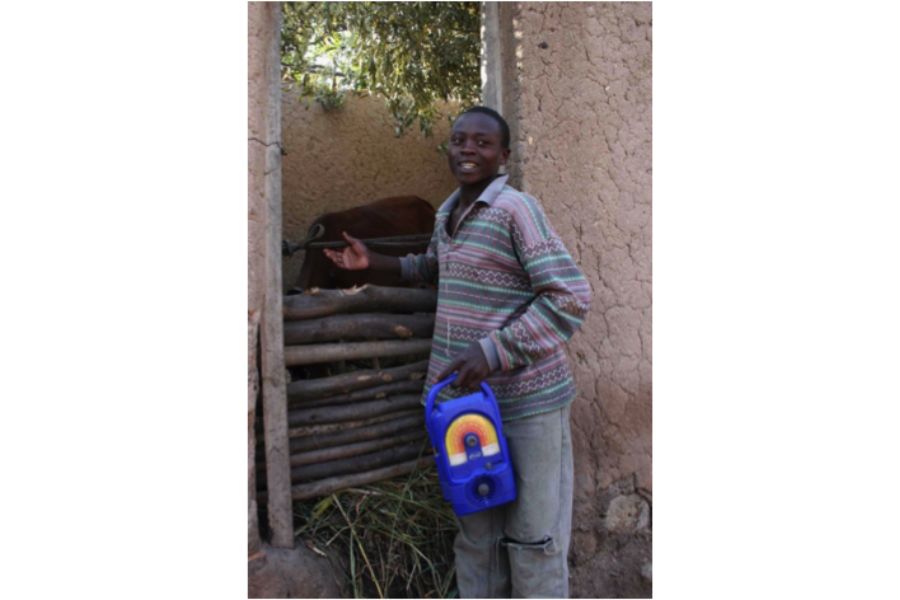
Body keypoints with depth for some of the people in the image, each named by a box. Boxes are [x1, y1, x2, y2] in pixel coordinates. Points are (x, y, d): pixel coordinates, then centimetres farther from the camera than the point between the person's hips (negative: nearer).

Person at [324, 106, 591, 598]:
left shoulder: (516, 209, -14)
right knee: (475, 530, 19)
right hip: (466, 397, 7)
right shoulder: (447, 213, 10)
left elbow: (571, 297, -19)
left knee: (532, 535, 5)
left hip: (525, 400, -7)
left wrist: (493, 353, -23)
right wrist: (374, 262, 21)